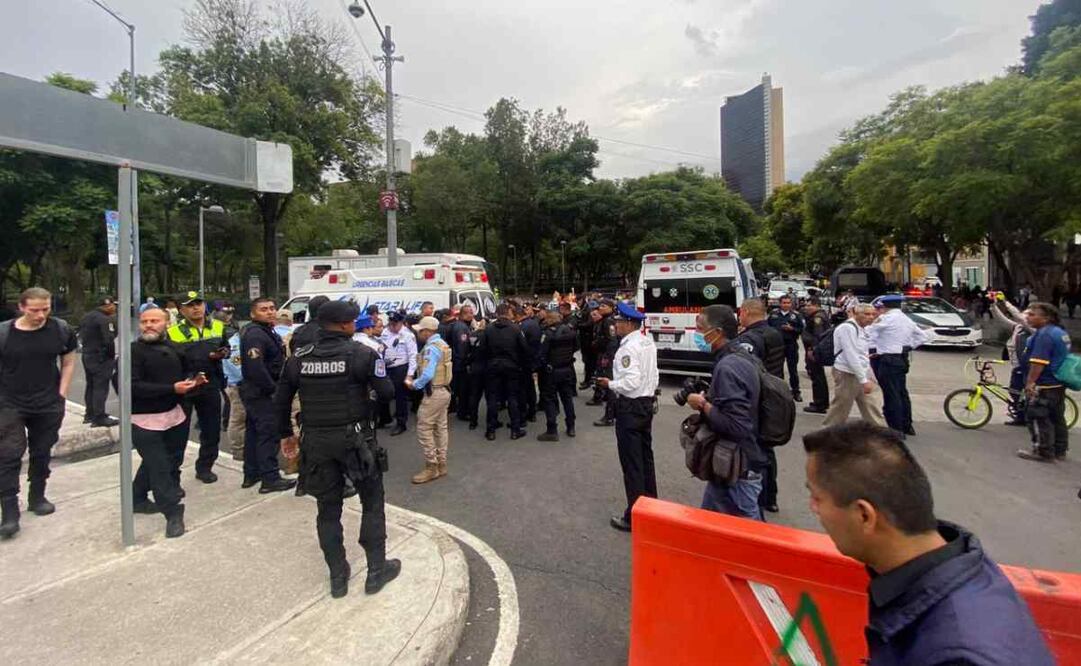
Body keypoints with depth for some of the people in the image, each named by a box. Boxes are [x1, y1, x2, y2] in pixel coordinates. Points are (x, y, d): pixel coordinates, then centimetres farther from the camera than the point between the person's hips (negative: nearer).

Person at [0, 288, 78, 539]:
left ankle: (37, 497, 30)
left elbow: (68, 362, 6)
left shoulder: (61, 330, -5)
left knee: (42, 453, 14)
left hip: (49, 405, 2)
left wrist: (61, 395, 0)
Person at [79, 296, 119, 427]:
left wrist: (88, 346, 18)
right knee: (100, 388, -6)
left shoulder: (86, 317, 12)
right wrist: (112, 355, -9)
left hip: (87, 355, 10)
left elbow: (80, 334, 19)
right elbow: (109, 340, -22)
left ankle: (89, 414, 26)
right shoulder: (105, 319, -18)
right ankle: (99, 418, -5)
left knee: (90, 386, 18)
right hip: (101, 357, -10)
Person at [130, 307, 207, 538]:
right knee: (160, 468, -4)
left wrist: (194, 381, -2)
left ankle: (138, 499, 39)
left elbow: (185, 374, 21)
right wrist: (172, 389, -26)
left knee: (154, 463, 20)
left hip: (173, 415, 6)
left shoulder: (175, 349, 7)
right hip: (144, 420, -6)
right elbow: (133, 387, -21)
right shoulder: (133, 351, -12)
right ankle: (173, 513, 3)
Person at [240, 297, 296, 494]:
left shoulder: (266, 331, 15)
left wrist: (273, 386, 12)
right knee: (269, 433, -7)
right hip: (261, 392, -11)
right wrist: (272, 388, -20)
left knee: (254, 431, 16)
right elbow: (255, 367, -28)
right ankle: (270, 479, -2)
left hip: (257, 391, 11)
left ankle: (251, 474, 27)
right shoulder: (255, 334, -19)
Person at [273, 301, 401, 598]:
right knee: (372, 502, 13)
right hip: (355, 438, -3)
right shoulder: (362, 353, -11)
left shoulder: (299, 358, 2)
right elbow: (386, 392, -11)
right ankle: (377, 569, 20)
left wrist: (286, 434, 20)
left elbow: (280, 401, 8)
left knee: (327, 509, 15)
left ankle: (337, 576, 25)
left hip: (317, 440, 4)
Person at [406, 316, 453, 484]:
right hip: (443, 390, 10)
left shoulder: (431, 347, -19)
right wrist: (416, 381, 9)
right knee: (441, 427, 13)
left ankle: (431, 467, 4)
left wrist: (414, 385, -12)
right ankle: (441, 464, 21)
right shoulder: (442, 344, 11)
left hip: (434, 392, -10)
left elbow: (427, 374, -27)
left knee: (424, 428, -2)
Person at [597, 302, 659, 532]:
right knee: (646, 457, 19)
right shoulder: (649, 342, 8)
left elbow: (631, 382, -27)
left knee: (631, 463, -1)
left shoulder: (628, 348, -21)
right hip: (647, 403, 10)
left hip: (630, 408, -10)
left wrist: (610, 384, -12)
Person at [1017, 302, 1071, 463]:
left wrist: (1030, 382, -21)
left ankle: (1044, 452, 3)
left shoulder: (1044, 334, -20)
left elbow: (1038, 362, -25)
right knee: (1057, 418, 17)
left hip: (1044, 386, -10)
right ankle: (1059, 450, 25)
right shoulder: (1060, 332, 13)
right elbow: (1057, 359, 22)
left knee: (1038, 419, -3)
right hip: (1058, 384, 11)